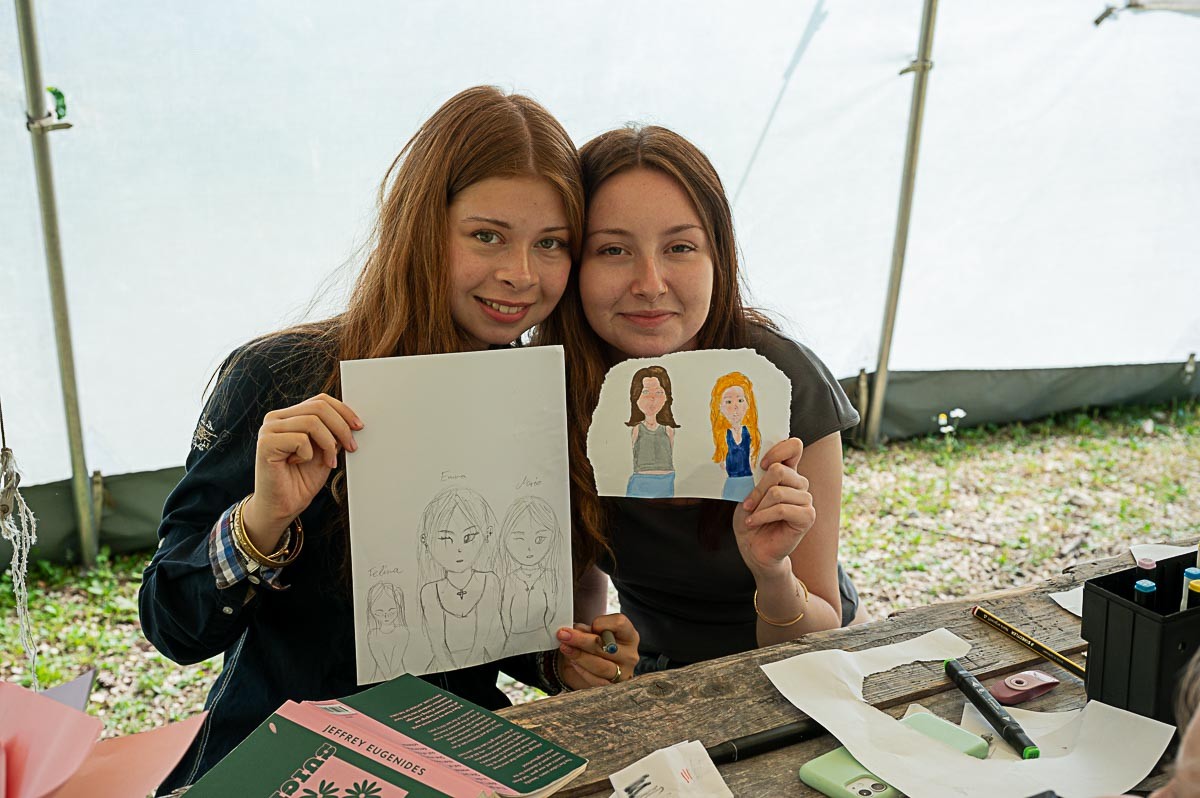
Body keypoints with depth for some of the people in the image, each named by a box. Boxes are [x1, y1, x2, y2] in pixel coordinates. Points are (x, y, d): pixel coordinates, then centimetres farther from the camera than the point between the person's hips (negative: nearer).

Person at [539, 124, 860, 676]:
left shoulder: (788, 386, -23)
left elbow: (818, 636, -14)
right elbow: (581, 584, 0)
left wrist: (773, 574, -33)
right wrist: (573, 653, -20)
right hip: (652, 671, 2)